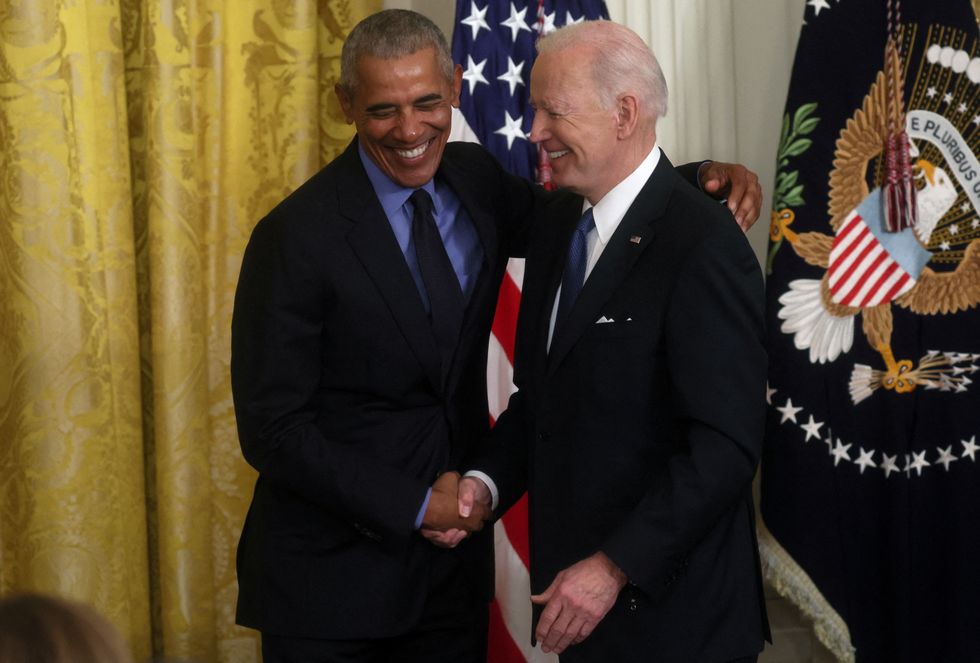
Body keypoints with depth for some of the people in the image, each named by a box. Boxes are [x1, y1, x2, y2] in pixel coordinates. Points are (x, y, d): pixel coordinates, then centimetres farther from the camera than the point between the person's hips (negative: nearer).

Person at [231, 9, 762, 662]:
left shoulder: (475, 180, 1)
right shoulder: (297, 236, -15)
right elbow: (273, 428, -14)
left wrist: (705, 179, -3)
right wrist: (415, 506, -15)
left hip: (453, 555, 5)